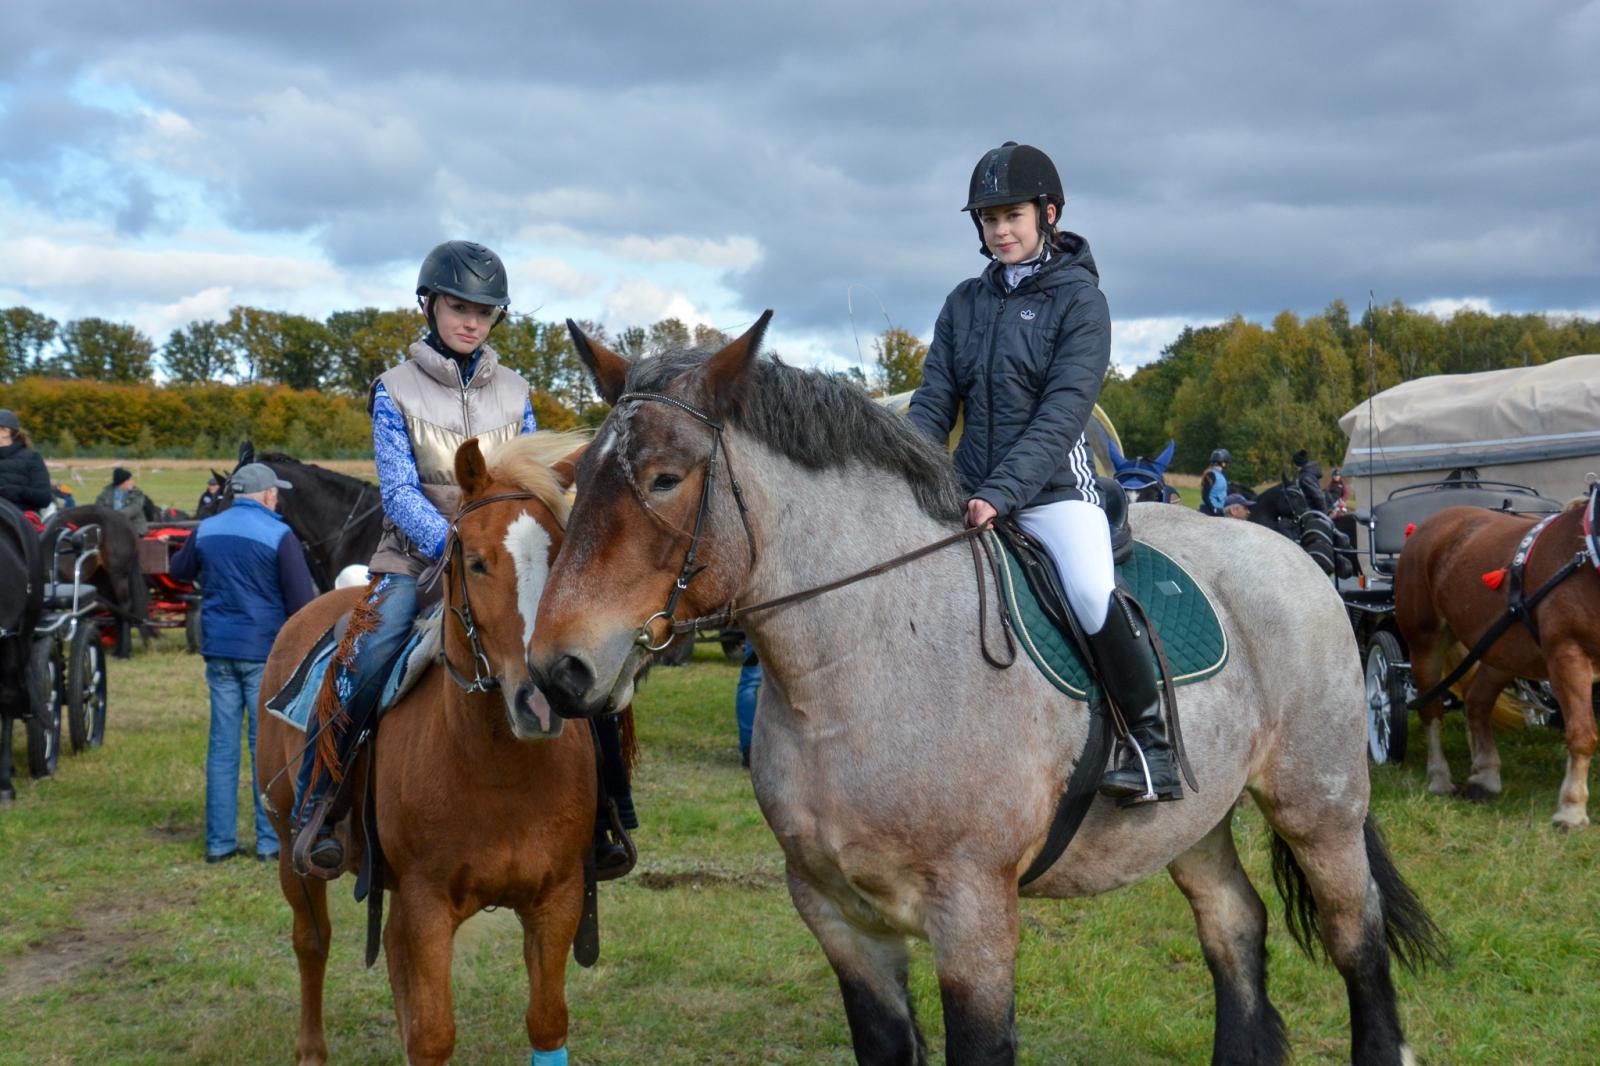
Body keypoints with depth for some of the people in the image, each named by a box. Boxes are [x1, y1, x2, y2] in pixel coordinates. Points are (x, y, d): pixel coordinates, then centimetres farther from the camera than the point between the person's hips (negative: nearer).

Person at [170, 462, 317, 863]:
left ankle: (219, 841, 11)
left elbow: (179, 570, 24)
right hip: (265, 653, -4)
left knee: (222, 745, 9)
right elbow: (302, 600, -12)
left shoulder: (206, 530, 6)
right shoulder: (279, 535, -10)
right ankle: (270, 840, 6)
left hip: (218, 650, 5)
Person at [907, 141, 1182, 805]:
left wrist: (1001, 494, -25)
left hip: (1055, 489, -6)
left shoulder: (1079, 299, -4)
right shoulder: (965, 302, 11)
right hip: (970, 494, 6)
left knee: (1092, 593, -30)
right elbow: (933, 403, 7)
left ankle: (1152, 742, -12)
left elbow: (1061, 414, -14)